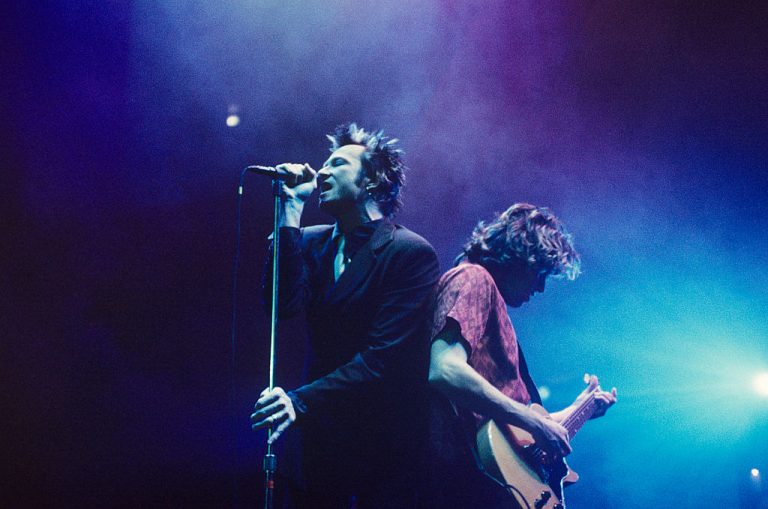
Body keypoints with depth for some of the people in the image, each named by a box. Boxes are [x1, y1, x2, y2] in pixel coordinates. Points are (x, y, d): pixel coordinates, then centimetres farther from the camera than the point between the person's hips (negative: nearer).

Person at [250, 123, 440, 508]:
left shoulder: (412, 252, -11)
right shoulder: (312, 241, 7)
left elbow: (384, 357, -20)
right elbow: (284, 304, -11)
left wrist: (303, 400, -29)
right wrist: (291, 210, -9)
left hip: (385, 444, -5)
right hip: (317, 438, 5)